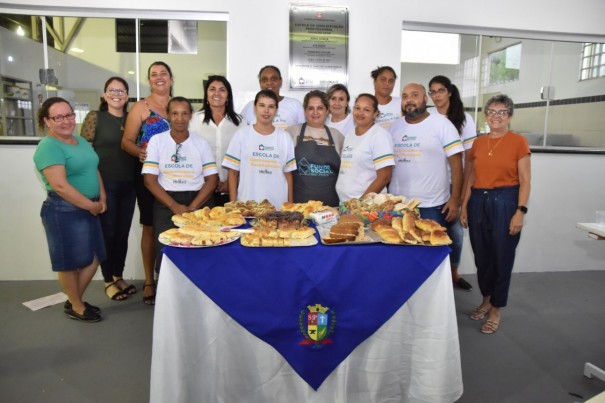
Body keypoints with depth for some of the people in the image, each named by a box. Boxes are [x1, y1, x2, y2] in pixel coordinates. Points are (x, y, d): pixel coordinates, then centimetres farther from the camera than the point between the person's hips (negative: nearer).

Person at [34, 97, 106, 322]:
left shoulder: (81, 141, 12)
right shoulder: (48, 147, -14)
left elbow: (94, 170, 16)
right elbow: (60, 186, -22)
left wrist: (102, 199, 2)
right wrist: (91, 205, -16)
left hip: (89, 209, 8)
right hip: (64, 211, -8)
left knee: (93, 259, 14)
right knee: (71, 262, 6)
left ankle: (75, 300, 34)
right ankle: (75, 307, 25)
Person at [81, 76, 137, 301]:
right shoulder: (95, 117, -3)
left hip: (128, 185, 4)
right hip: (104, 184, -4)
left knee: (123, 233, 12)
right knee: (107, 233, 4)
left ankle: (119, 276, 27)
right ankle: (108, 281, 19)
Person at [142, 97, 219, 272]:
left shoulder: (201, 142, 6)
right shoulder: (156, 141, 3)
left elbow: (212, 179, 1)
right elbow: (150, 179, -2)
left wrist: (192, 207, -11)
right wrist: (175, 206, -13)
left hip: (199, 202, 1)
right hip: (166, 203, 0)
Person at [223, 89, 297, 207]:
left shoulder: (284, 137, 5)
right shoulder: (241, 134, 1)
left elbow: (288, 173, 6)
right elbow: (233, 172, 3)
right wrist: (233, 204, -3)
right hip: (247, 206, -1)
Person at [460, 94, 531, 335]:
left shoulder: (518, 142, -3)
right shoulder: (478, 143, 9)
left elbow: (525, 180, -6)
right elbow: (469, 177, 10)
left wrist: (520, 211, -13)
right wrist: (464, 206, 5)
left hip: (505, 202, -4)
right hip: (478, 202, 4)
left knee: (502, 258, 5)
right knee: (481, 256, 12)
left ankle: (496, 309, 21)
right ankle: (486, 299, 33)